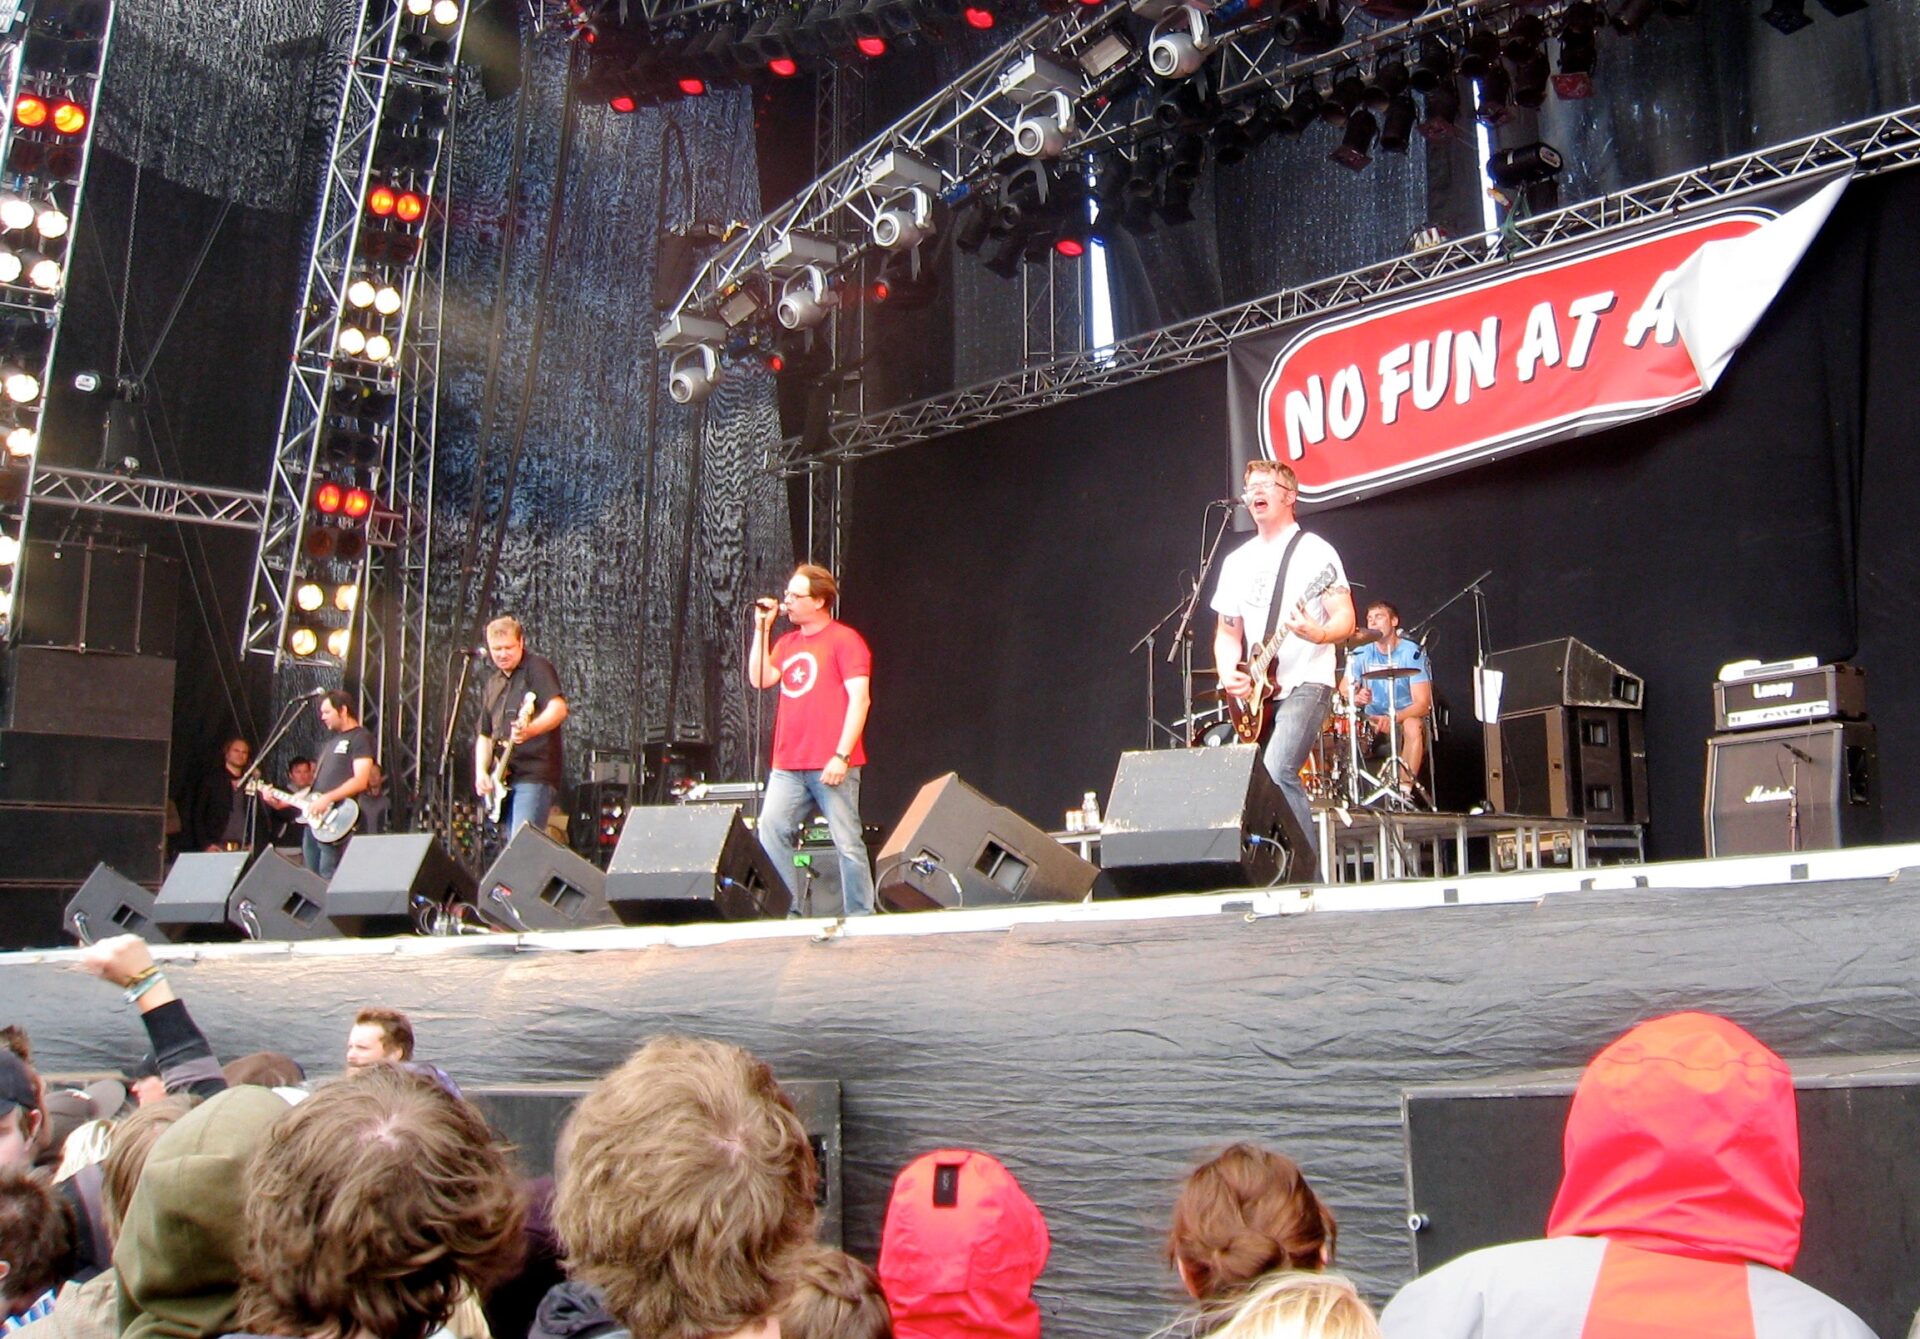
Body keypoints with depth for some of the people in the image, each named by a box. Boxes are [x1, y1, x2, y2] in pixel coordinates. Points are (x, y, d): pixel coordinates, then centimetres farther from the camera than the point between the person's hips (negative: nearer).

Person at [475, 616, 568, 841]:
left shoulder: (537, 668, -2)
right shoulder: (493, 685, 20)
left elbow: (558, 708, -17)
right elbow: (485, 735, 24)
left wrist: (530, 730, -36)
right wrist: (481, 772, 8)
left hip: (535, 774, -8)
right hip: (503, 779, 8)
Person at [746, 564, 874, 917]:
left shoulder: (844, 639, -4)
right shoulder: (787, 642, 18)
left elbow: (860, 698, -11)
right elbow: (759, 679, 7)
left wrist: (841, 756, -17)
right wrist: (762, 627, 6)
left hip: (831, 765, -6)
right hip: (787, 766, 7)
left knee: (847, 844, -2)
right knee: (769, 835, -1)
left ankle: (860, 917, 6)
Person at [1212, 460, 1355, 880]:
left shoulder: (1314, 551, -2)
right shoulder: (1236, 561, 16)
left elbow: (1346, 619, -8)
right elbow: (1227, 631, 17)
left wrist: (1319, 634, -30)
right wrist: (1229, 675, -2)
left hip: (1305, 683, -7)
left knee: (1275, 771, -24)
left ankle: (1309, 872, -15)